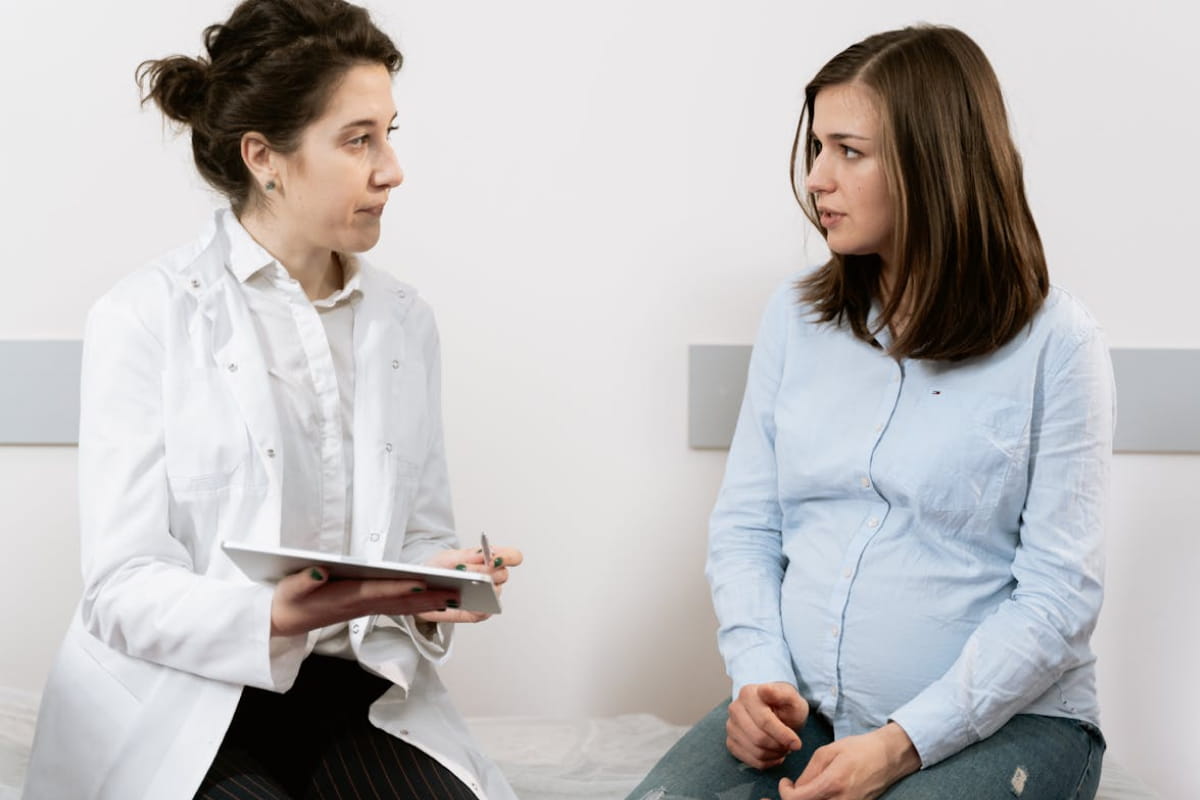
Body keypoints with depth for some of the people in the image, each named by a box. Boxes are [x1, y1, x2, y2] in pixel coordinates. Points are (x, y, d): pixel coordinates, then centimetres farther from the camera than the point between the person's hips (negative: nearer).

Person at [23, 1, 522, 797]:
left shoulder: (404, 320, 11)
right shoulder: (146, 319, -6)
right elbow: (123, 589, -10)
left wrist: (436, 580, -11)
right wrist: (272, 615, -30)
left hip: (352, 687, 4)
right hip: (180, 700, -4)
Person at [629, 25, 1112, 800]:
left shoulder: (1055, 343, -5)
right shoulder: (796, 316, 9)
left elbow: (1060, 595, -9)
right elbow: (744, 524, 9)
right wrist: (761, 674, -9)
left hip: (1002, 722, -3)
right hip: (802, 713, 3)